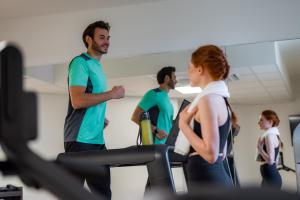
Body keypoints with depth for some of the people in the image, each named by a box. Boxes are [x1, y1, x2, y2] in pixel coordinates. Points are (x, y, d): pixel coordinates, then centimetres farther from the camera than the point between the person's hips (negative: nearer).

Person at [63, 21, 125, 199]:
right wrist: (112, 93, -13)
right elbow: (77, 100, -20)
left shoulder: (98, 66, 20)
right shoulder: (81, 62, -8)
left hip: (97, 140, 9)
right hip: (81, 139, -9)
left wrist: (100, 118, 8)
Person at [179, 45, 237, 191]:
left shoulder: (207, 99, -13)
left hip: (206, 181, -10)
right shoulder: (221, 98, 16)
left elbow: (211, 154, -21)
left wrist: (184, 124, -12)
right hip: (219, 180, 10)